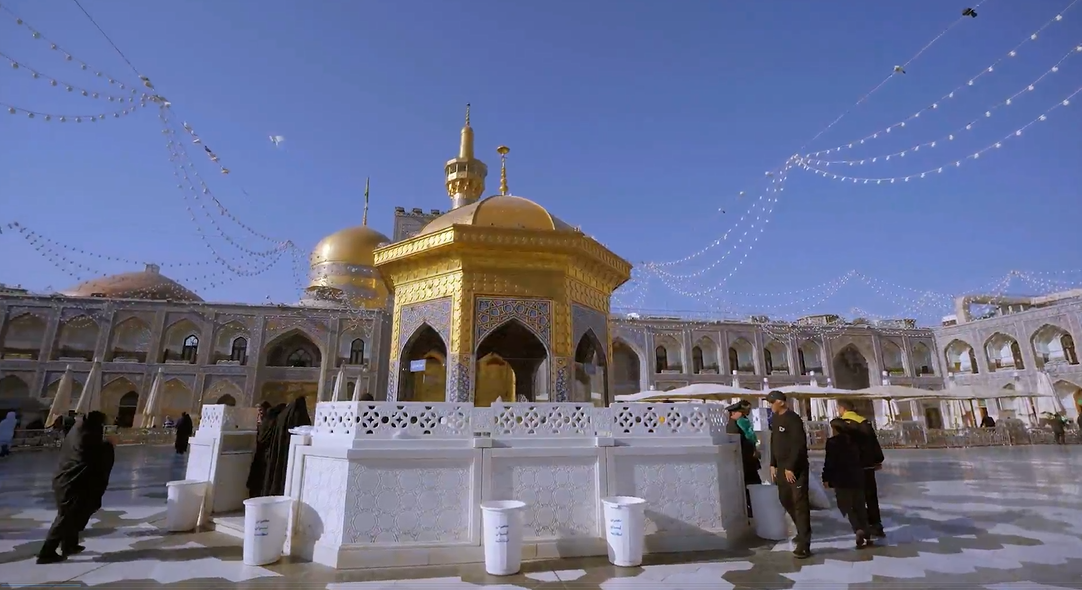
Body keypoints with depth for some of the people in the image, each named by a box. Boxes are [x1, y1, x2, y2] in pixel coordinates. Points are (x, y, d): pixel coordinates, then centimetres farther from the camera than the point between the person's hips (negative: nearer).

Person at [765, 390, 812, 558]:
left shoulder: (793, 419, -15)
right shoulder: (775, 420, 10)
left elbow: (799, 445, -19)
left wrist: (791, 467, -20)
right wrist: (773, 464, 12)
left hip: (796, 467, -9)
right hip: (781, 467, 9)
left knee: (800, 503, -4)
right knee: (785, 499, 17)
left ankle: (804, 545, 0)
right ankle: (803, 531, 36)